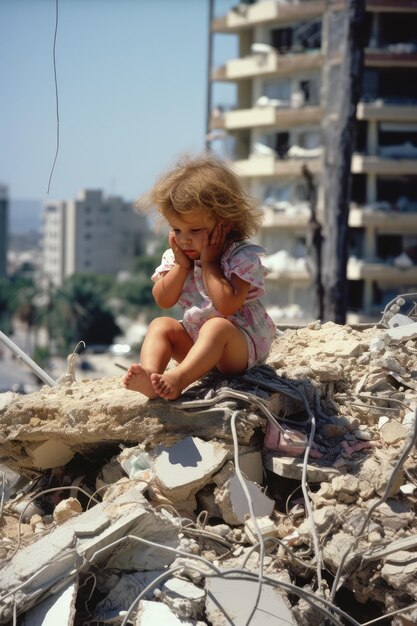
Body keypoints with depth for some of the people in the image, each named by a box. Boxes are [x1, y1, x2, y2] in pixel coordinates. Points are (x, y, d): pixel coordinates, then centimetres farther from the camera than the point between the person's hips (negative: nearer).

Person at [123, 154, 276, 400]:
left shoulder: (242, 257, -15)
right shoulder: (176, 256, 5)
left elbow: (227, 305, -27)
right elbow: (164, 301, 0)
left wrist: (208, 262, -21)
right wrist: (181, 265, -11)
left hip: (242, 345, -7)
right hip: (195, 343, 7)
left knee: (217, 326, -36)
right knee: (160, 325, -14)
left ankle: (178, 378, -60)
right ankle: (150, 374, -42)